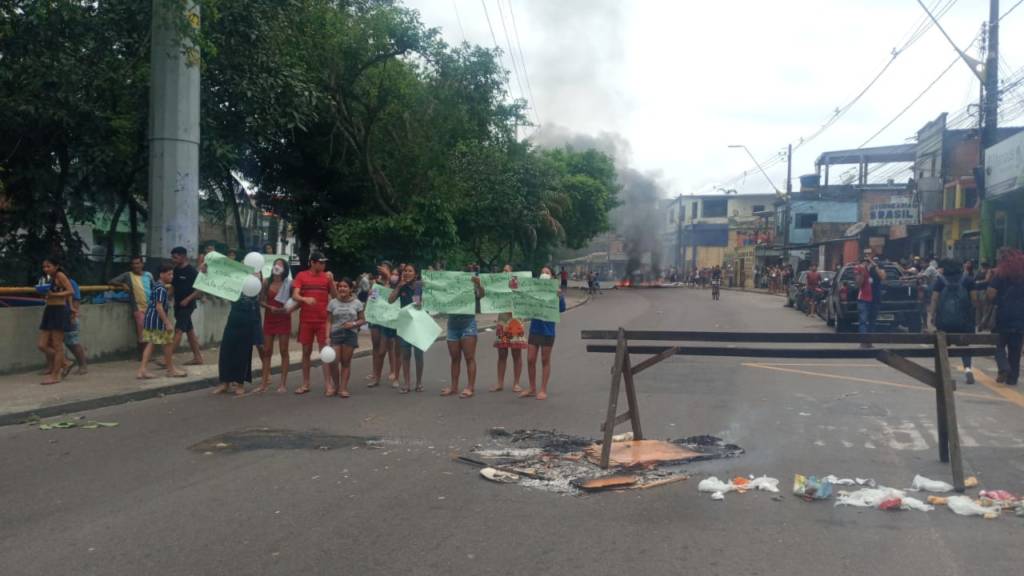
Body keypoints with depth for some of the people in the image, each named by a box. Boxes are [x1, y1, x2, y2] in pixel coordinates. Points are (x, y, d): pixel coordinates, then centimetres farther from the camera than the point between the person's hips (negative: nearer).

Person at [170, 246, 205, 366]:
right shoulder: (176, 270, 9)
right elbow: (173, 286, 17)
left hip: (187, 305, -8)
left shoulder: (191, 271, -12)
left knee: (178, 330, -10)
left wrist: (188, 299, -20)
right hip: (178, 304, 8)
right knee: (189, 330, 12)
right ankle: (197, 357, 18)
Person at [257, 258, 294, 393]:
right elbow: (261, 301, 1)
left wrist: (290, 309, -18)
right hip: (269, 319, 3)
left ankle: (283, 383, 6)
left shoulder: (289, 284, -5)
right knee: (266, 351, 4)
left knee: (284, 351, 2)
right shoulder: (266, 282, 2)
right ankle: (264, 382, 9)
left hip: (284, 319, -3)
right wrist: (270, 307, -16)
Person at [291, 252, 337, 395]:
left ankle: (328, 385, -2)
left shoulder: (326, 276, 4)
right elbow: (295, 296, -8)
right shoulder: (301, 276, 1)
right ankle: (305, 384, 19)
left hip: (323, 320, 0)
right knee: (306, 351, 9)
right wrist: (305, 299, -28)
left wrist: (331, 281, -11)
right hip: (306, 320, 0)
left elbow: (335, 296, 3)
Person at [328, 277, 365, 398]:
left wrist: (353, 324, -13)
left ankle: (343, 387, 11)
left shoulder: (357, 303, 1)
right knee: (333, 362, -8)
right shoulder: (333, 303, 2)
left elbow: (363, 320, 6)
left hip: (350, 334, 0)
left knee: (346, 362, 4)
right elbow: (329, 321, 2)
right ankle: (335, 384, 15)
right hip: (335, 334, 0)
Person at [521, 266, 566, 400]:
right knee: (530, 360, 6)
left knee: (545, 360, 5)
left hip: (547, 331, -4)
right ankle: (532, 389, 19)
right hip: (534, 329, 4)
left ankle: (543, 390, 13)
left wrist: (560, 296, -31)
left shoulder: (554, 292, -6)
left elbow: (561, 309, -13)